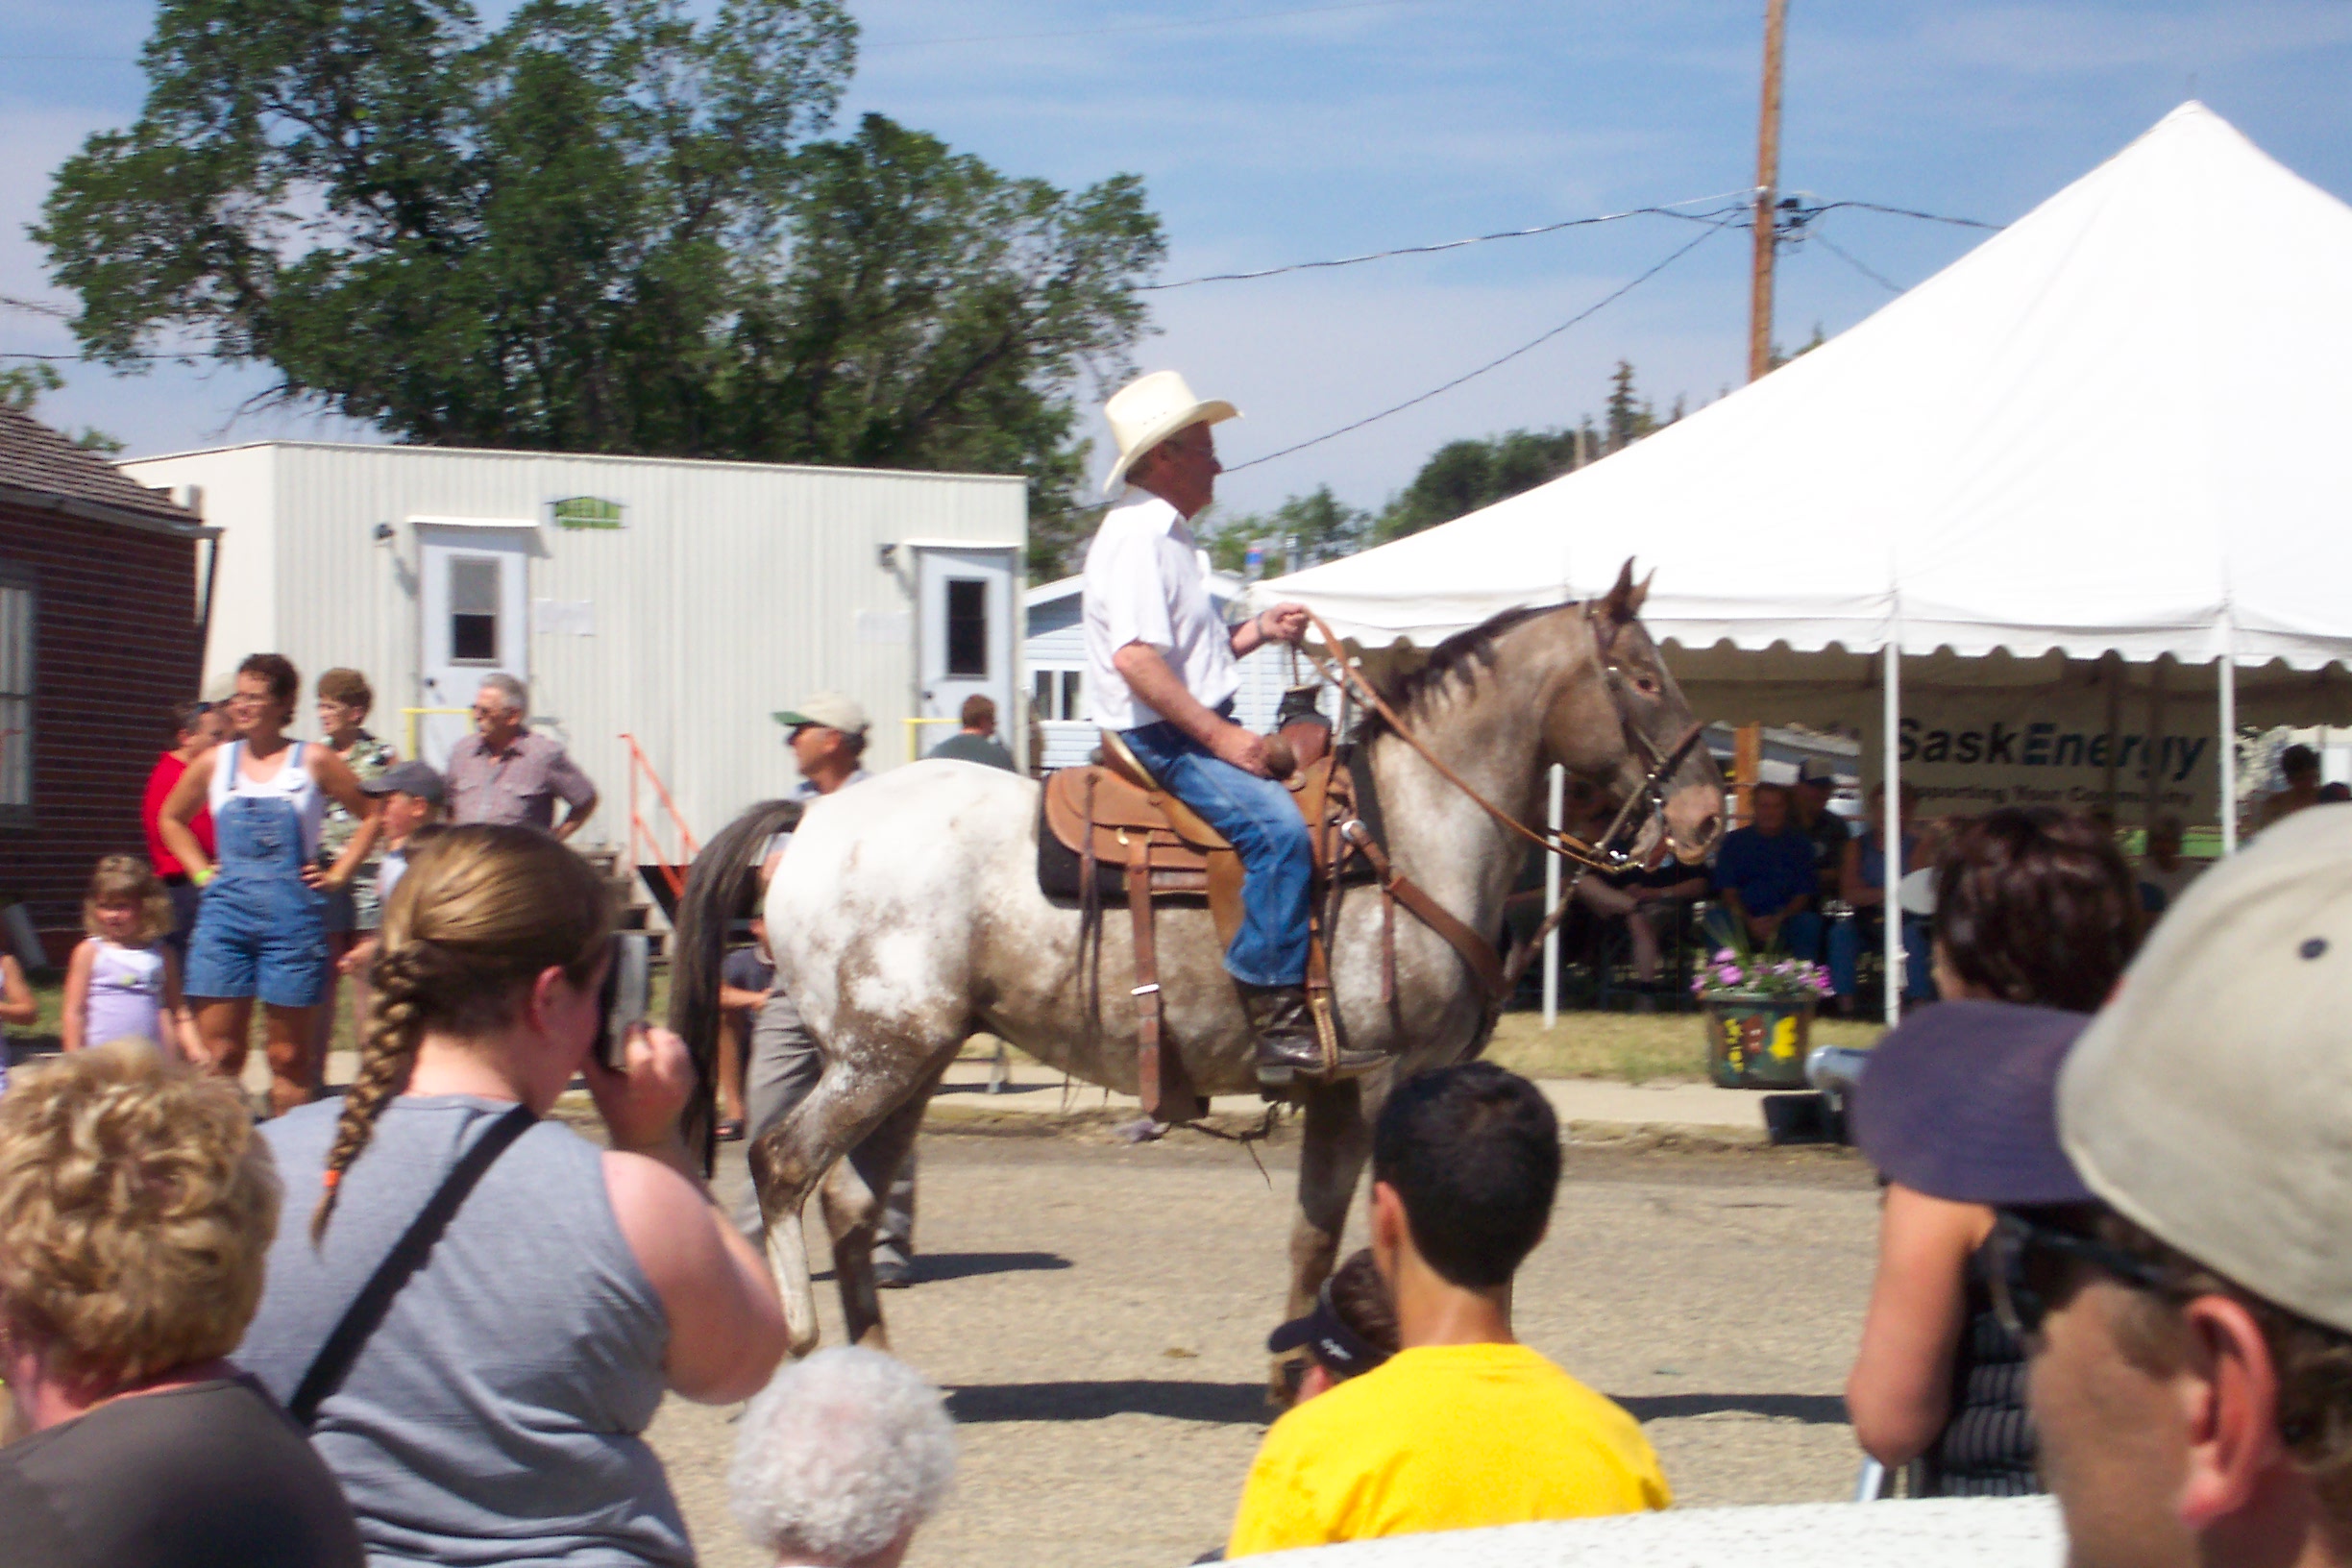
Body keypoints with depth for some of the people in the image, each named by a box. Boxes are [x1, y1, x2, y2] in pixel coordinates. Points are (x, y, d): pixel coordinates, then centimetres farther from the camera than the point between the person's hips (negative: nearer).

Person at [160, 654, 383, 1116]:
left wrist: (336, 875, 2)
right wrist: (201, 871, 12)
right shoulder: (216, 762, 10)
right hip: (226, 913, 2)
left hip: (292, 915, -2)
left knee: (290, 1058, 3)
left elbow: (372, 815, 8)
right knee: (218, 1056, -1)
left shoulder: (313, 762, 1)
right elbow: (172, 819, 25)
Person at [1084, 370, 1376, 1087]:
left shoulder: (1165, 536, 19)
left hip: (1194, 730, 11)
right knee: (1276, 824, -29)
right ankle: (1279, 1021, -32)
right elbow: (1135, 657, -26)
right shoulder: (1137, 537, -15)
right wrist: (1219, 734, -25)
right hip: (1157, 740, -11)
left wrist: (1255, 631, 11)